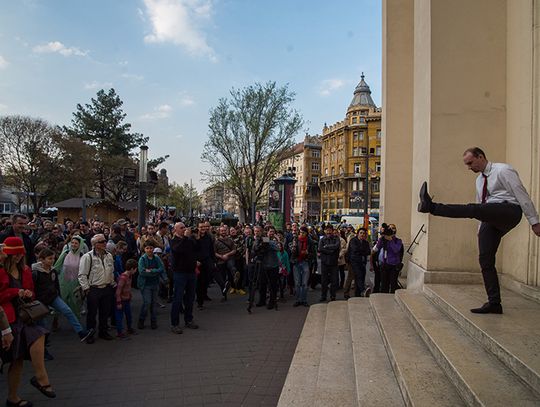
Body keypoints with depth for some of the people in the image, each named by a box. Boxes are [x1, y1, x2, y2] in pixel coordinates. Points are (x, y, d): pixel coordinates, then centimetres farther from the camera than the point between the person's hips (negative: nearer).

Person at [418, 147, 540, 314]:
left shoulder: (503, 170, -1)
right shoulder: (480, 180, 23)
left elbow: (522, 195, -5)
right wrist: (481, 228, 23)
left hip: (509, 211, -8)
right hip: (491, 219, 8)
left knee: (473, 209, -33)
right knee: (485, 259, -1)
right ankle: (494, 303, 3)